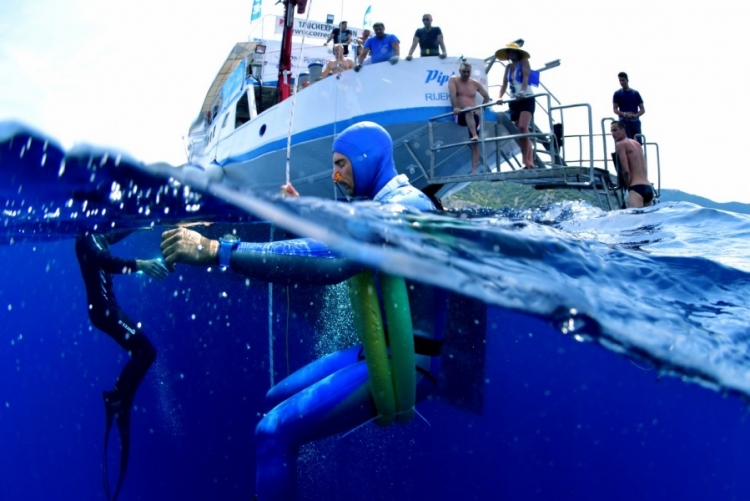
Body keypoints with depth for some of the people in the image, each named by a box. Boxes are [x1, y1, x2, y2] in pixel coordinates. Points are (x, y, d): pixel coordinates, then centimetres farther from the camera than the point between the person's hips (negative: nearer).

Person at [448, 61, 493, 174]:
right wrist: (455, 108, -28)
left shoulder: (475, 83, 11)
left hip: (474, 116, 3)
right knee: (469, 111, -38)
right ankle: (474, 135, -50)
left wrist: (481, 109, 9)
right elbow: (452, 94, -15)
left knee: (475, 144, -4)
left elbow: (486, 97, 20)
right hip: (460, 116, -3)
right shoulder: (453, 79, 2)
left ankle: (474, 170, -7)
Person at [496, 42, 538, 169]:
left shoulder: (524, 62, 1)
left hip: (527, 100, -6)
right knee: (521, 131, 3)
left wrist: (522, 92, -32)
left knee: (523, 127, -25)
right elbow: (504, 84, 10)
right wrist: (500, 97, -8)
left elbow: (526, 77, -14)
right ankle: (529, 161, 6)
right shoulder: (508, 67, 16)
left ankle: (527, 160, -23)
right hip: (514, 102, 6)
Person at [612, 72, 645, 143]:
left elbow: (642, 109, 9)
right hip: (624, 122, -2)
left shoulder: (636, 93, 11)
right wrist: (624, 114, -17)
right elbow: (615, 109, 2)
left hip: (635, 121, 2)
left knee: (638, 143, -2)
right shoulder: (617, 94, 6)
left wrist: (635, 115, -11)